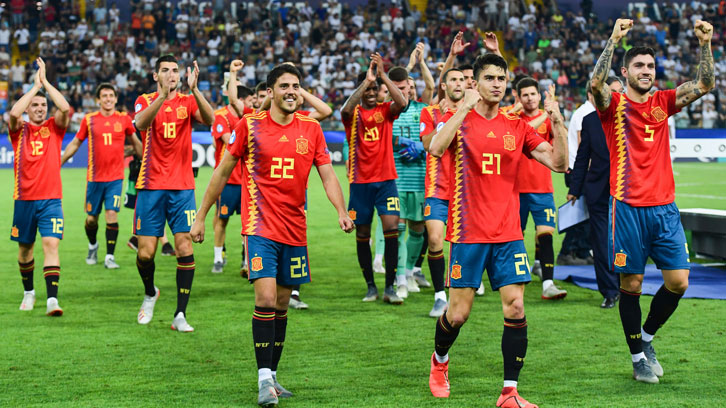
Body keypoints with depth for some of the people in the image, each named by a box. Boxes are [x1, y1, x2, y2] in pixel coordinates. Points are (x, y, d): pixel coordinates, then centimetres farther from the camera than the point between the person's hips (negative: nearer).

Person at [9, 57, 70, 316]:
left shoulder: (54, 127, 6)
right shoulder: (19, 129, 4)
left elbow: (65, 108, -14)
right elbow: (14, 113, -18)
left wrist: (45, 81, -10)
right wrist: (35, 86, -12)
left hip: (51, 199, -1)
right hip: (24, 198, 1)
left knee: (51, 244, -15)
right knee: (25, 247, 12)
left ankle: (52, 299, -22)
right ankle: (28, 292, 32)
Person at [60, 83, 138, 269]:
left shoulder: (124, 119, 3)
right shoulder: (89, 119, 2)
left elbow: (136, 143, 17)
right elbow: (75, 144, 12)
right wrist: (58, 163, 11)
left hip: (115, 177, -1)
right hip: (94, 177, 1)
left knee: (112, 214, -12)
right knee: (91, 218, 6)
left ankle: (109, 257, -5)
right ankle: (92, 245, 35)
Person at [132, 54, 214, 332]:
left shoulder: (188, 101, 6)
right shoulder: (145, 101, 4)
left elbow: (209, 120, -16)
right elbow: (141, 123, -20)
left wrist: (194, 88, -29)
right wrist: (163, 94, -33)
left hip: (182, 188, 0)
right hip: (151, 187, 0)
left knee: (185, 249, -8)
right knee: (145, 253, -1)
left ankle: (180, 314, -2)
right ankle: (150, 294, 29)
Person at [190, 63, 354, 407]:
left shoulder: (311, 129, 6)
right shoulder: (250, 126, -2)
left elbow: (328, 175, 4)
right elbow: (222, 172, 5)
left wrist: (342, 211, -13)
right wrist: (201, 216, 7)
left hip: (295, 230, 4)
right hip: (260, 226, -4)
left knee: (282, 304, 10)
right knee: (266, 298, -15)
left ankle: (272, 376, 21)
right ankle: (264, 380, -11)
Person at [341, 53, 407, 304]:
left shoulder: (385, 111, 6)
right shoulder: (353, 113, 2)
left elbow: (402, 103, -16)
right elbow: (346, 109, -23)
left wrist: (383, 75, -20)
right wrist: (366, 80, -28)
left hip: (385, 180, 0)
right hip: (360, 181, 0)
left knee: (391, 228, -12)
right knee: (362, 235, 5)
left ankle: (389, 287, -8)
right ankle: (371, 286, 18)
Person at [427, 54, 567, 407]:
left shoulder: (517, 127, 9)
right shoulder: (460, 121, -1)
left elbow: (558, 163, 3)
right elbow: (436, 149, -22)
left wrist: (557, 122, -9)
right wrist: (465, 107, -23)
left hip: (508, 234, 3)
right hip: (468, 232, -3)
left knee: (515, 308, -6)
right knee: (458, 313, 1)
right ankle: (439, 361, 33)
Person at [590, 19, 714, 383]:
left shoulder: (663, 103, 11)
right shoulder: (614, 104, 1)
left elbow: (704, 85, 2)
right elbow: (596, 82, -20)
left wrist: (705, 45, -11)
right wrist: (613, 39, -28)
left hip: (664, 207, 4)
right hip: (628, 207, -4)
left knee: (678, 281, 0)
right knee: (631, 284, 2)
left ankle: (646, 336, 23)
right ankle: (638, 357, 15)